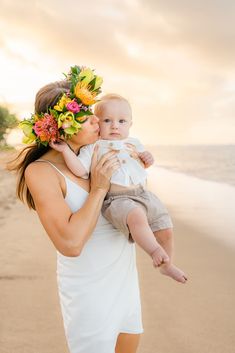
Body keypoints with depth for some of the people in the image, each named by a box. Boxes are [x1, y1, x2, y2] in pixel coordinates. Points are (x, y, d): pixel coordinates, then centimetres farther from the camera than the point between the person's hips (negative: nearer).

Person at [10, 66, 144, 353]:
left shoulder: (91, 154, -1)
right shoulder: (41, 171, -20)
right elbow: (70, 243, -30)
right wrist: (98, 190, -23)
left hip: (124, 275, 7)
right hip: (90, 288, -7)